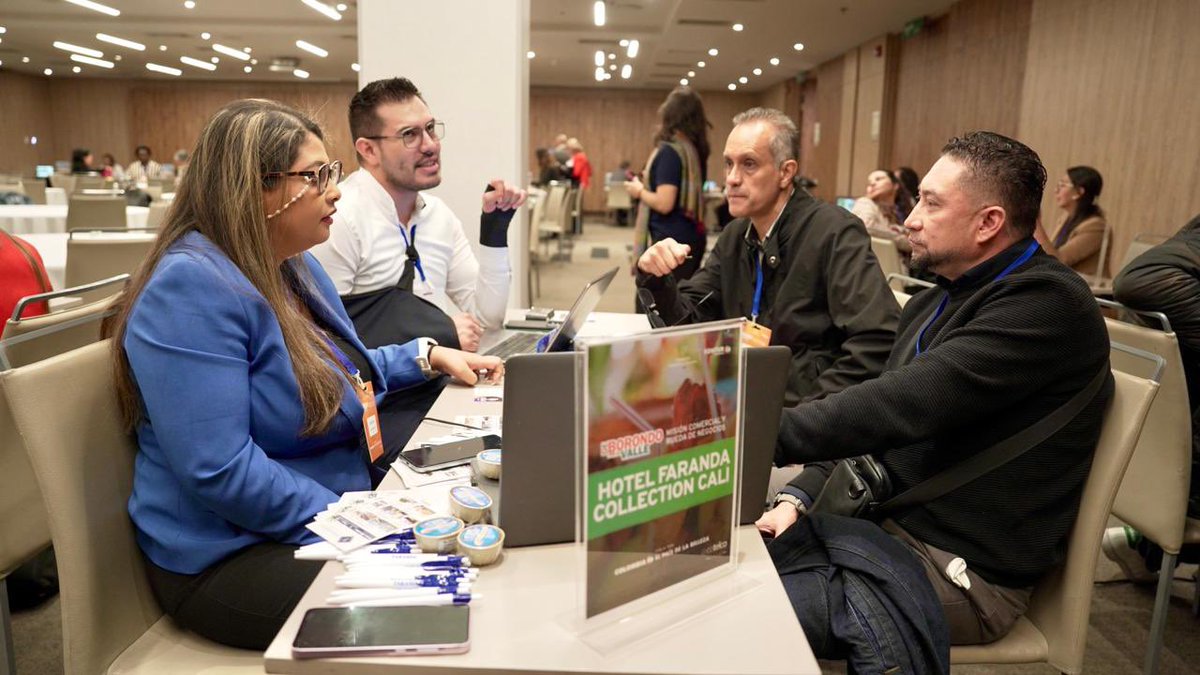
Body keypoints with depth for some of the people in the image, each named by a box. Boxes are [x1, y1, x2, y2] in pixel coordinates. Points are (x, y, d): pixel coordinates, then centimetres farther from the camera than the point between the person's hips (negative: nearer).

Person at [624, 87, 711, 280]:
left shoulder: (669, 151, -15)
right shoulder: (695, 150, 9)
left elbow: (664, 203, -21)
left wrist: (639, 191, -3)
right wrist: (647, 186, 21)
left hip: (672, 240, -9)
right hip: (692, 237, 9)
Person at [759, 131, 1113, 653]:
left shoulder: (1046, 303, -19)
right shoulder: (935, 302, 10)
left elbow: (901, 407, -28)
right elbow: (880, 416, 11)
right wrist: (798, 496, -4)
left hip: (961, 570, -8)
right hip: (890, 516, 9)